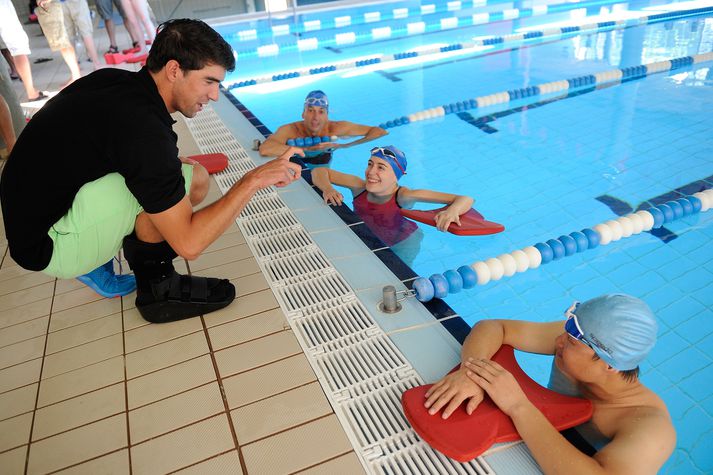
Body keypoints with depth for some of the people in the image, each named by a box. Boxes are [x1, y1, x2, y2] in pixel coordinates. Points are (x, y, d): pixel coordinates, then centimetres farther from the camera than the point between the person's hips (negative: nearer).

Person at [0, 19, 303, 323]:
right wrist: (253, 180, -22)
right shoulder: (142, 127, -28)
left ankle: (98, 262, 12)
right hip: (50, 248, -9)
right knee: (192, 180, -23)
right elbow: (188, 243, -26)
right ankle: (157, 289, -5)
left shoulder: (114, 80, -2)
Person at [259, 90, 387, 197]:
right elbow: (264, 150, -44)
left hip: (322, 177, 2)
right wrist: (306, 148, -40)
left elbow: (380, 132, -19)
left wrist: (345, 145, -32)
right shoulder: (290, 130, -26)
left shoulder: (335, 128, -21)